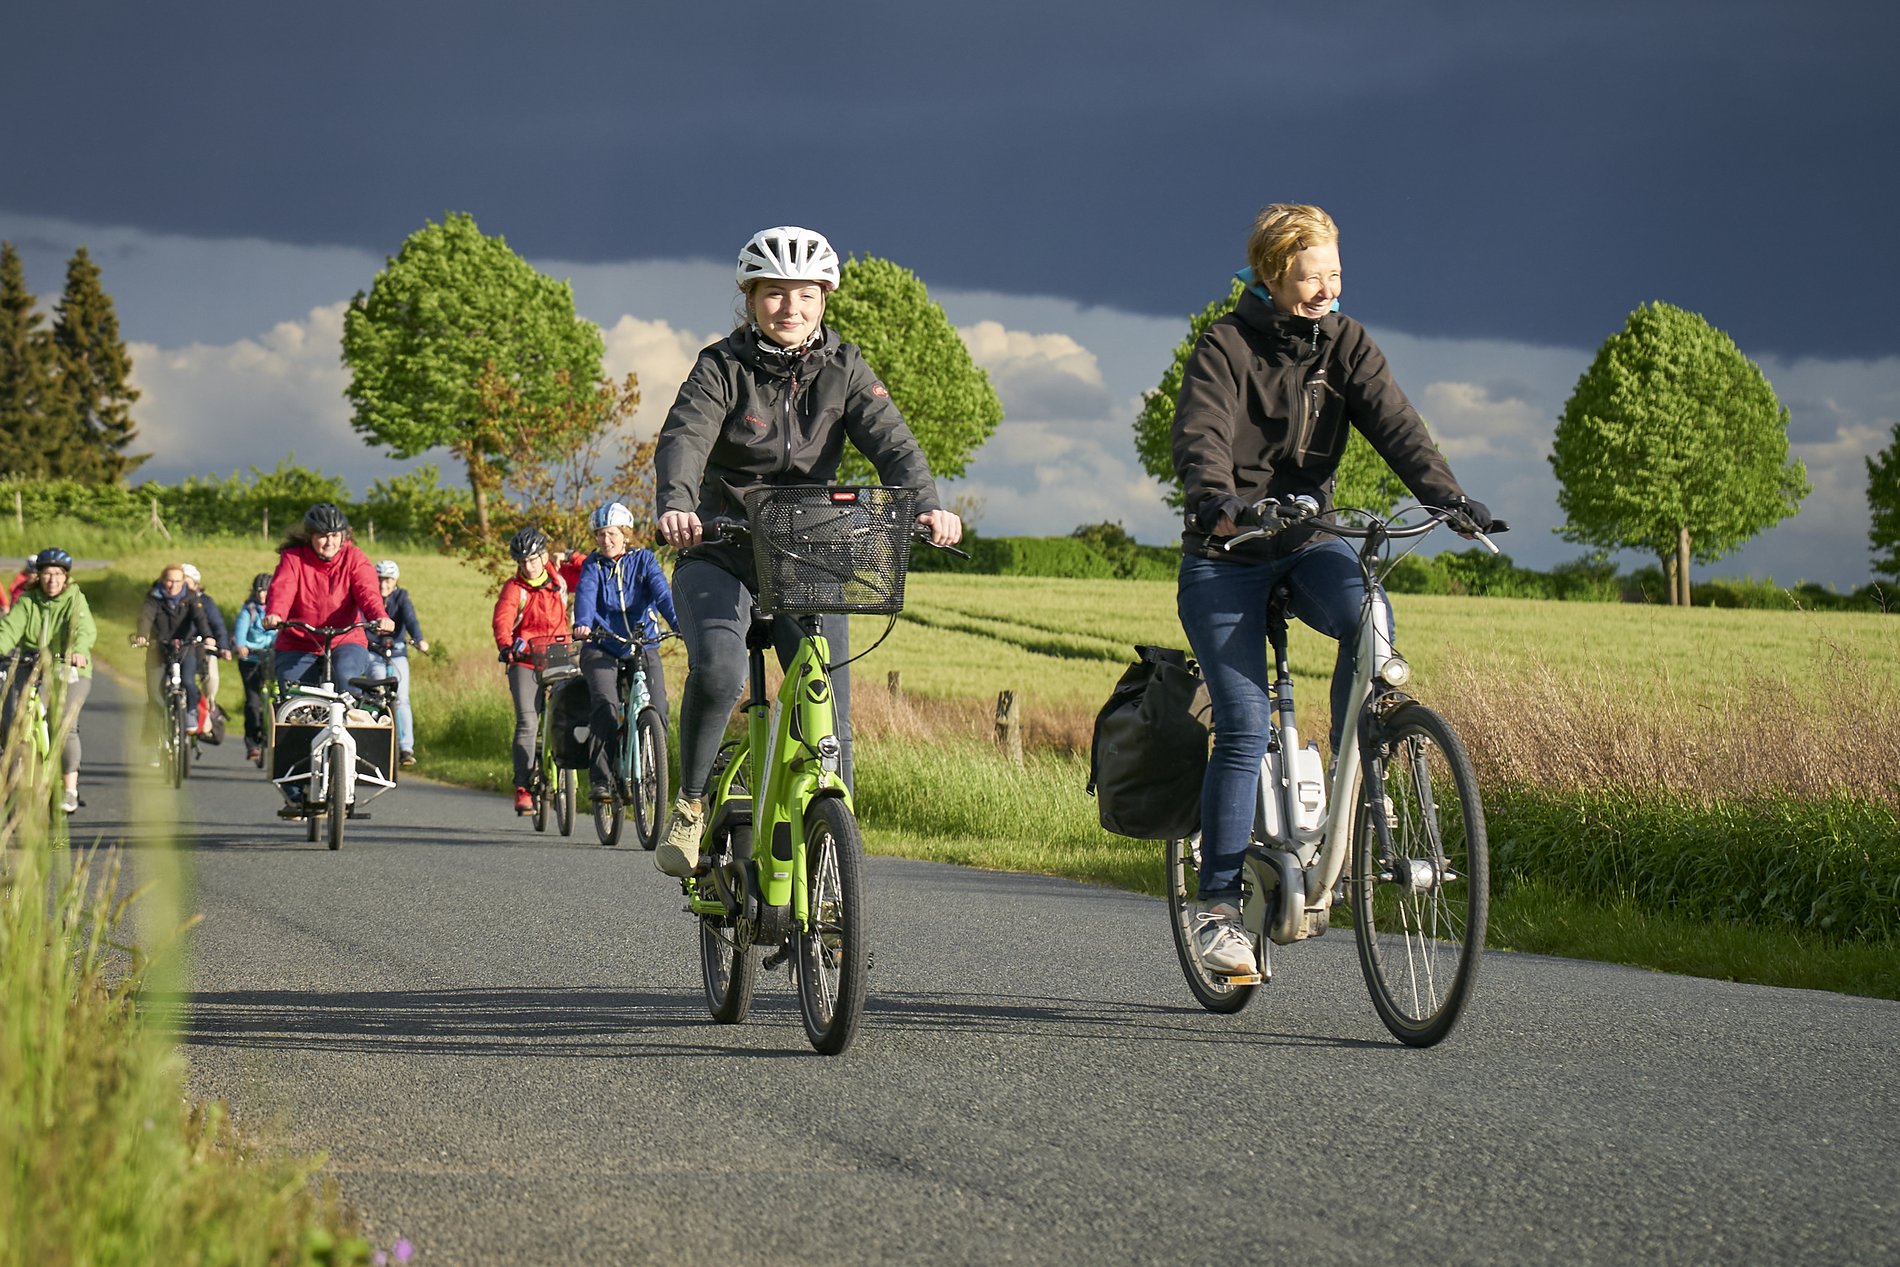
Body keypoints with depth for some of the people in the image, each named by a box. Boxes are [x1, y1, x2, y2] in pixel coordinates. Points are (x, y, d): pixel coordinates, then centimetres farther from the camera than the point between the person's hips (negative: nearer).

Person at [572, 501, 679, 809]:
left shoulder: (643, 559, 6)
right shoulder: (593, 565, 6)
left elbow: (661, 591, -10)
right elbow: (586, 594, -14)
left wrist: (677, 622, -29)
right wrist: (582, 623, -35)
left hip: (643, 647, 1)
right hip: (601, 648, -1)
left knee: (657, 709, -18)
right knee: (606, 704, -25)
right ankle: (603, 778, -19)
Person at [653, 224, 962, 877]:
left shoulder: (843, 369, 1)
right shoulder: (722, 368, -6)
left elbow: (891, 442, -12)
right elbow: (684, 439, -22)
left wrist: (927, 505, -33)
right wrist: (675, 505, -44)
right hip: (720, 553, -3)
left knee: (830, 707, -7)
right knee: (717, 670, -28)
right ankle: (690, 804, -7)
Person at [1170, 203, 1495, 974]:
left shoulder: (1344, 345, 2)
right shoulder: (1227, 347, -10)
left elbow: (1394, 426, -11)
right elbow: (1200, 439, -25)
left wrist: (1448, 498, -28)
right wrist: (1218, 503, -46)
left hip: (1306, 541, 3)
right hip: (1226, 557, -3)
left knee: (1368, 613, -31)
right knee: (1244, 724, -12)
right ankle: (1218, 904, -4)